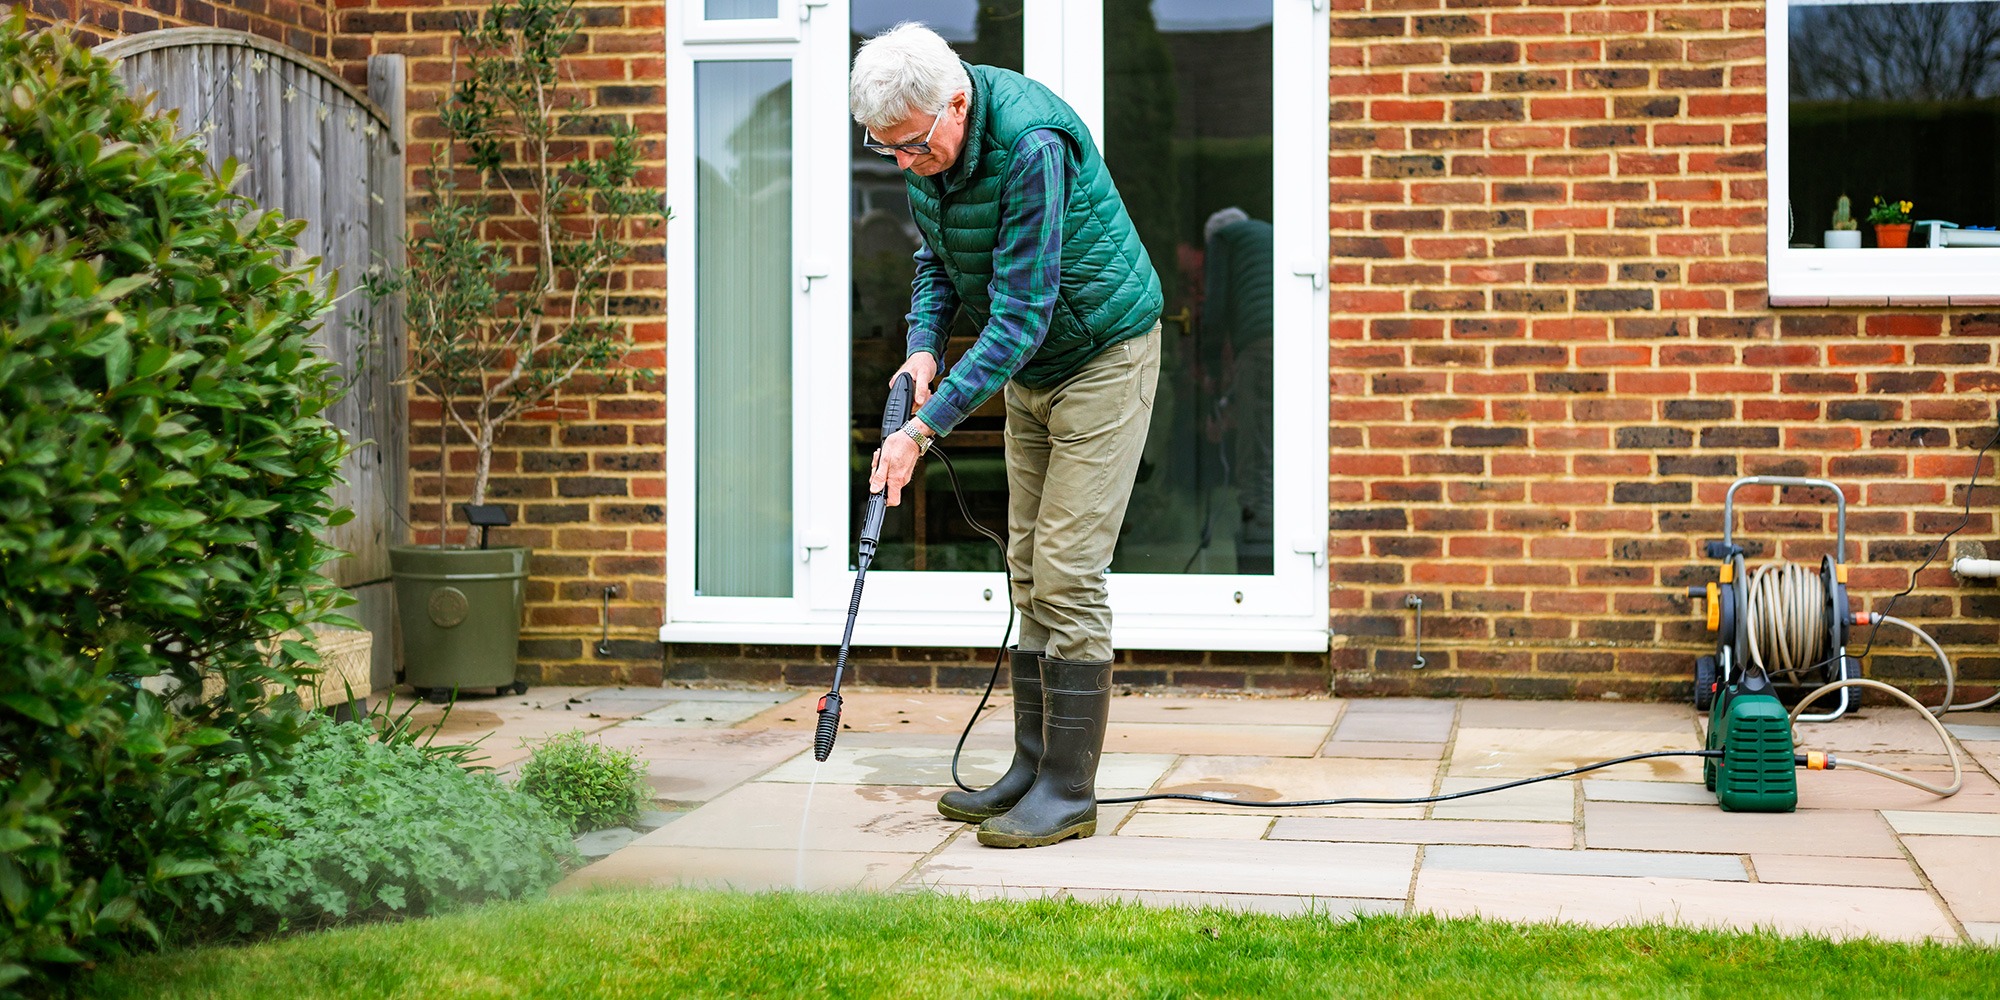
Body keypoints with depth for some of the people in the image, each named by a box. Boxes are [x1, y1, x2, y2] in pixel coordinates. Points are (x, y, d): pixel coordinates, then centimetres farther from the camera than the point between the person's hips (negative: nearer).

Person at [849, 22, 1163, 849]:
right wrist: (923, 344, -6)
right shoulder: (927, 148, -4)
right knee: (1028, 572, 9)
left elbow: (1020, 315, -32)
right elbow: (936, 255, 13)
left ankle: (1070, 790, -6)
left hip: (1104, 355, -8)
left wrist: (926, 426, -33)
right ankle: (1033, 766, 17)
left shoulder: (1032, 144, -31)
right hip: (1029, 370, 9)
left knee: (1066, 572, -12)